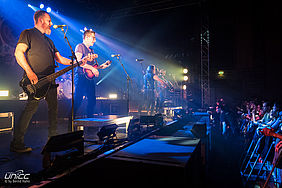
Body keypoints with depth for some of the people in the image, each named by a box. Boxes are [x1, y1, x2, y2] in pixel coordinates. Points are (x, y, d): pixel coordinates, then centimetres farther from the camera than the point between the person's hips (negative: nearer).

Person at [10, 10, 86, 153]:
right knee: (31, 107, -13)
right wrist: (29, 72, -20)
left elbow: (60, 59, 24)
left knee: (53, 107, 9)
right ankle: (17, 143, -3)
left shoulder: (48, 41, 28)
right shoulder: (28, 33, 4)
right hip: (35, 80, -8)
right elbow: (18, 52, -9)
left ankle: (52, 139, 20)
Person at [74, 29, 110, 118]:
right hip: (81, 77, -8)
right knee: (77, 100, -11)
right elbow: (78, 61, -16)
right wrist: (91, 68, -17)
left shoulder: (91, 50, 24)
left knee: (92, 101, 9)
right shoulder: (80, 46, -2)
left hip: (90, 78, 8)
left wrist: (101, 66, 10)